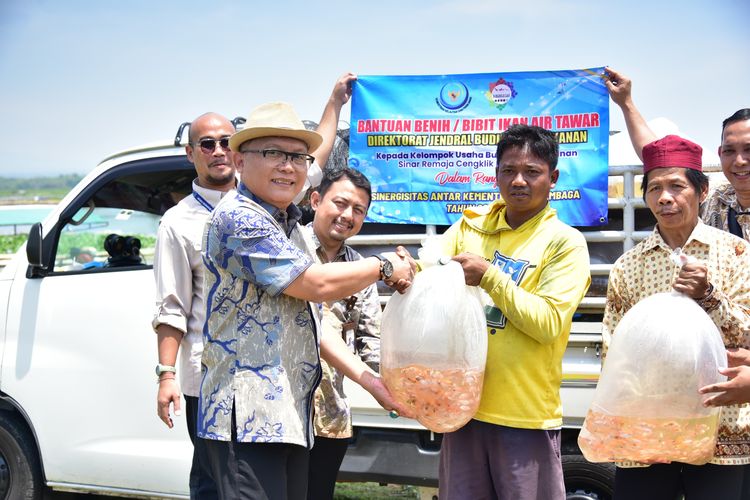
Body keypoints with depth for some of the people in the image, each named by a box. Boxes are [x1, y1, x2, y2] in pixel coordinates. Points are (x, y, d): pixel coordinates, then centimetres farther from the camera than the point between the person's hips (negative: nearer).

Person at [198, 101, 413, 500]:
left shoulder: (290, 228, 19)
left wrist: (367, 378, 11)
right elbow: (316, 284, -17)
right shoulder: (237, 218, -11)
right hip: (248, 416, -9)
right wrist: (385, 267, -1)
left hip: (292, 416, 9)